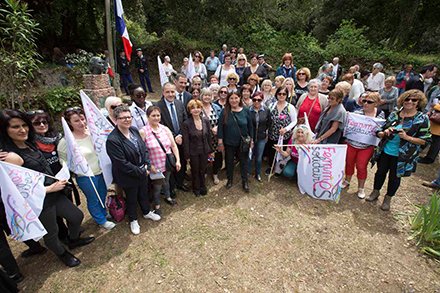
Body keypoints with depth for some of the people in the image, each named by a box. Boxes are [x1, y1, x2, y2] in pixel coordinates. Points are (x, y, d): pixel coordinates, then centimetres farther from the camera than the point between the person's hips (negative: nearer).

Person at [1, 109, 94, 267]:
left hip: (54, 193, 7)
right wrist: (51, 188, -17)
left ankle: (74, 240, 46)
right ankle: (63, 254, 43)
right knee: (51, 233, 16)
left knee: (77, 216, 19)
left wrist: (57, 181, 0)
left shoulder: (29, 145, 3)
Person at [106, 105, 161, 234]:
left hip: (142, 171, 6)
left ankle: (147, 212, 52)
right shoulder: (112, 140, -26)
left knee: (144, 193, 26)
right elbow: (122, 164, -25)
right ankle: (133, 220, 44)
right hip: (128, 177, -5)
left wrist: (147, 165, -8)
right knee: (131, 199, 18)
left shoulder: (134, 130, -6)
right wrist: (141, 172, -17)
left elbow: (144, 148, 3)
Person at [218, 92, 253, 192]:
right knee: (229, 162, 15)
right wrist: (220, 142, -7)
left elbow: (250, 126, 2)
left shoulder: (245, 111, -4)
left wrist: (251, 140, 2)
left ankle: (245, 181, 31)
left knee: (244, 161, 13)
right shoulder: (224, 112, -6)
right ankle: (230, 180, 37)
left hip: (243, 142, 0)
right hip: (229, 142, 0)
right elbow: (220, 127, -5)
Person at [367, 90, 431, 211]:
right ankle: (375, 192, 38)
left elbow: (425, 140, -9)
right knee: (380, 172, 16)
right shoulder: (394, 114, 0)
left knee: (395, 177, 13)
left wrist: (407, 137, -23)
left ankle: (388, 199, 33)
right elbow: (379, 132, 5)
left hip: (402, 156, -2)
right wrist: (384, 133, -17)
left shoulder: (422, 119, -8)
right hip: (385, 151, 3)